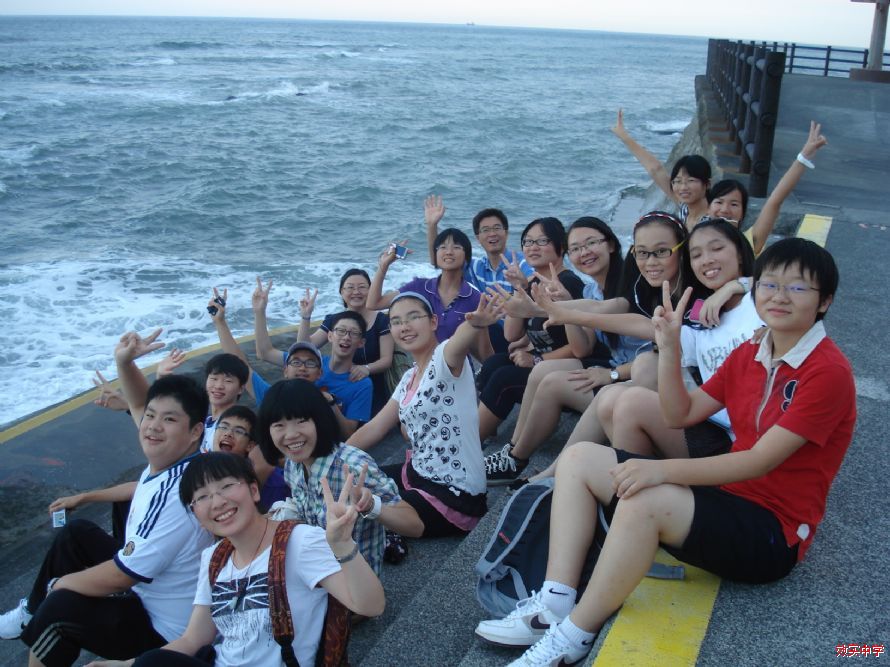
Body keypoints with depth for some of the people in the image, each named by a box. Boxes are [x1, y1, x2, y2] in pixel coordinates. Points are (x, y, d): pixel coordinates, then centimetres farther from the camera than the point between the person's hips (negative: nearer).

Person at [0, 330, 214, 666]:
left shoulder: (177, 495, -32)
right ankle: (33, 612, 33)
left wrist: (60, 583, -8)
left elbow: (118, 577, -26)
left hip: (164, 631, -9)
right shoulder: (168, 457, -8)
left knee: (62, 607, -17)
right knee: (75, 532, 17)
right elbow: (138, 404, 10)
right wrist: (124, 362, -9)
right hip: (145, 584, 10)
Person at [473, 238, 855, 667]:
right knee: (579, 459, 0)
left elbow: (762, 459, -24)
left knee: (644, 499, -37)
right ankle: (555, 605, -14)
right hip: (728, 494, 9)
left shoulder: (828, 371, -15)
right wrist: (669, 347, -6)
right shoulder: (748, 355, 10)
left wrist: (663, 469, -32)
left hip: (772, 534, -9)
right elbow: (681, 414, 9)